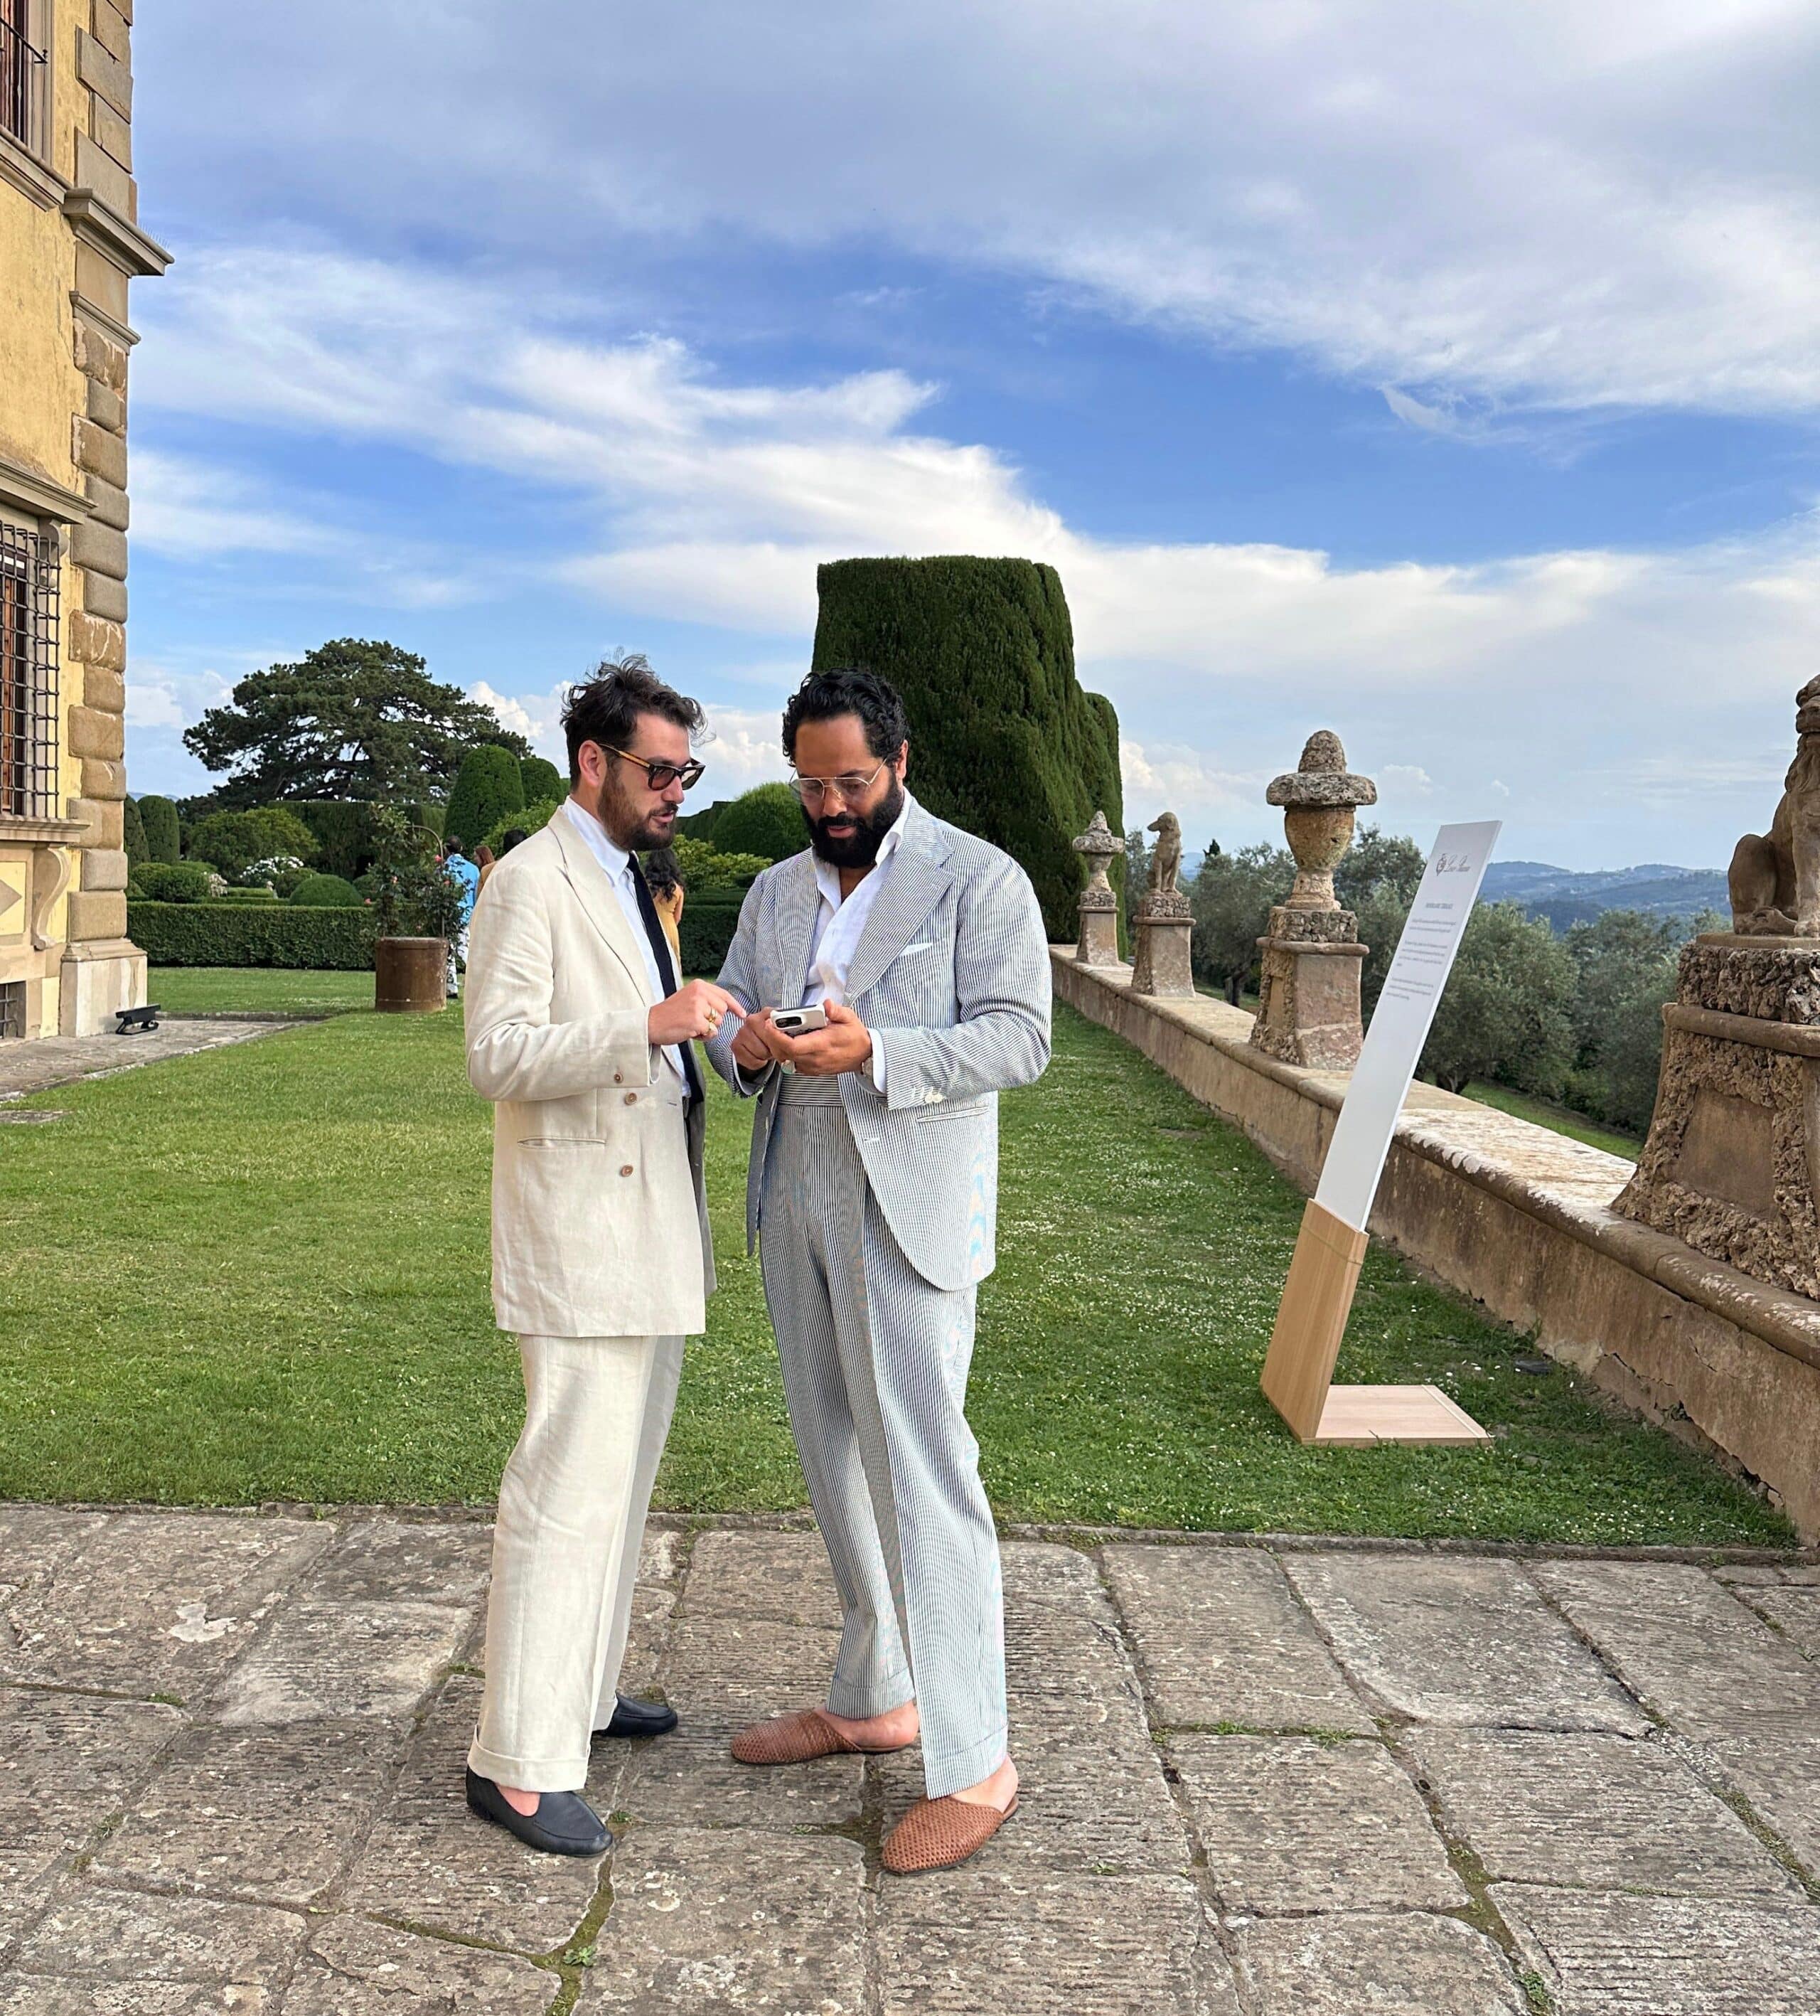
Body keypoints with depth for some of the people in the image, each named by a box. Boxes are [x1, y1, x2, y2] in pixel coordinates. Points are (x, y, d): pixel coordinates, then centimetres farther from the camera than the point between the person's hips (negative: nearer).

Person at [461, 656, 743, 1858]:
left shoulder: (631, 885, 18)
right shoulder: (531, 883, -11)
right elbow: (499, 1056, -21)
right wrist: (650, 1024, -30)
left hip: (653, 1236, 10)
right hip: (580, 1238, -9)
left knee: (623, 1477, 17)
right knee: (569, 1492, -7)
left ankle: (583, 1686, 31)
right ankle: (519, 1761, 3)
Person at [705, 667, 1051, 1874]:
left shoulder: (979, 880, -5)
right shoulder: (776, 892, 15)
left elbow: (1020, 1037, -13)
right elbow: (726, 1012, 13)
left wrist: (875, 1050, -26)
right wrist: (745, 1043, -12)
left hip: (907, 1215, -7)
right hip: (795, 1208, 7)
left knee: (921, 1474, -7)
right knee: (838, 1463, 15)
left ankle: (973, 1762, 3)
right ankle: (876, 1698, 31)